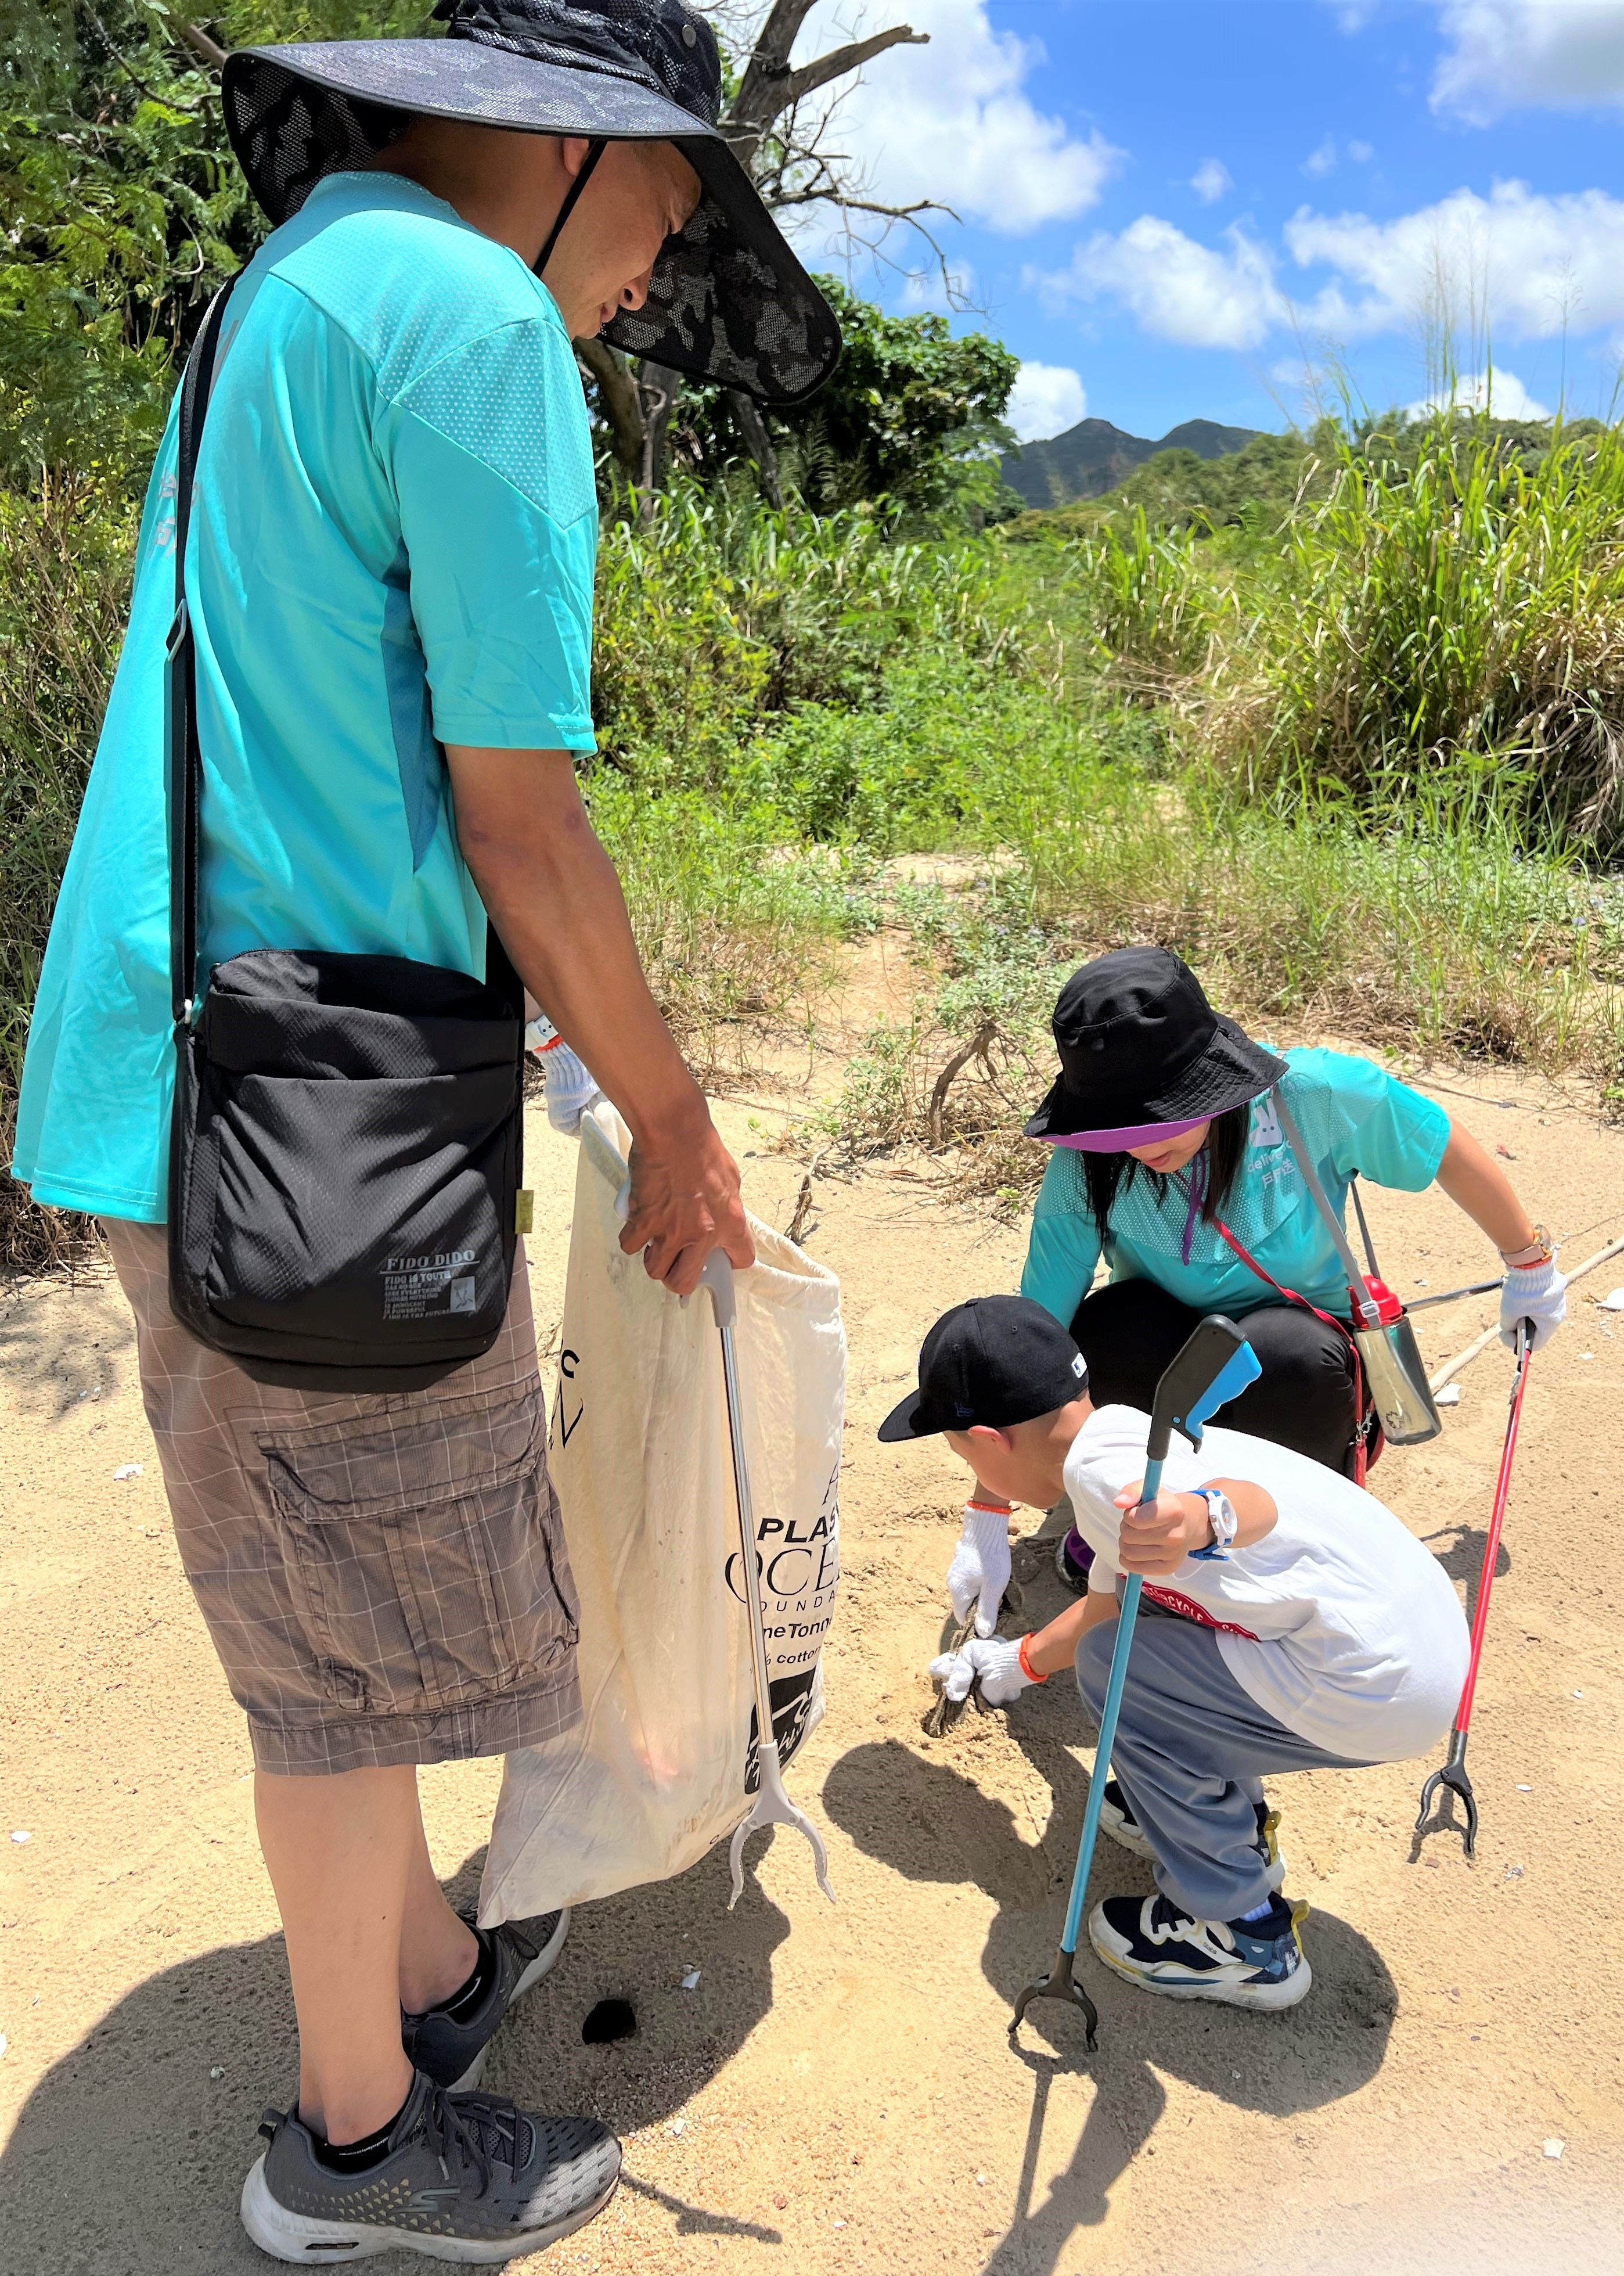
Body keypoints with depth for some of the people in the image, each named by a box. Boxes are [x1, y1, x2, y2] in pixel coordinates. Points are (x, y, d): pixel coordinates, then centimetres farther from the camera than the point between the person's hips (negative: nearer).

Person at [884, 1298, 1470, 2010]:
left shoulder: (1096, 1463, -16)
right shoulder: (1129, 1448, 15)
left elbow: (1258, 1503, -35)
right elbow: (1102, 1606, 33)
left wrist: (1205, 1516, -56)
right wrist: (1020, 1662, 48)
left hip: (1380, 1686, -10)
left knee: (1115, 1665, -3)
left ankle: (1243, 1938, 8)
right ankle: (1228, 1823, 31)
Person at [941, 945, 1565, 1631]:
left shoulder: (1320, 1094, -26)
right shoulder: (1085, 1170, -23)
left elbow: (1450, 1152, -7)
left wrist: (1529, 1264, 9)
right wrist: (986, 1521, -18)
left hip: (1300, 1374, 0)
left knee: (1287, 1352, -36)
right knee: (1112, 1331, -34)